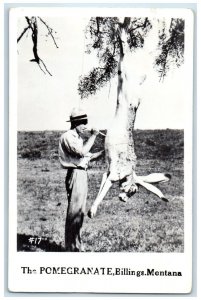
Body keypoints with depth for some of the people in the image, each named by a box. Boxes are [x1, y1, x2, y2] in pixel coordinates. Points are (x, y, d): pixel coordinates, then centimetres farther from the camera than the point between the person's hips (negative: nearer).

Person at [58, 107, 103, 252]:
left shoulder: (78, 138, 20)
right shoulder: (67, 137, -12)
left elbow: (87, 156, 21)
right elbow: (82, 152, -25)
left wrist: (103, 152, 12)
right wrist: (93, 136, -17)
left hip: (82, 175, 10)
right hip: (75, 175, -10)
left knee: (79, 212, 15)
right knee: (74, 212, -7)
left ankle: (77, 244, 26)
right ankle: (71, 247, -1)